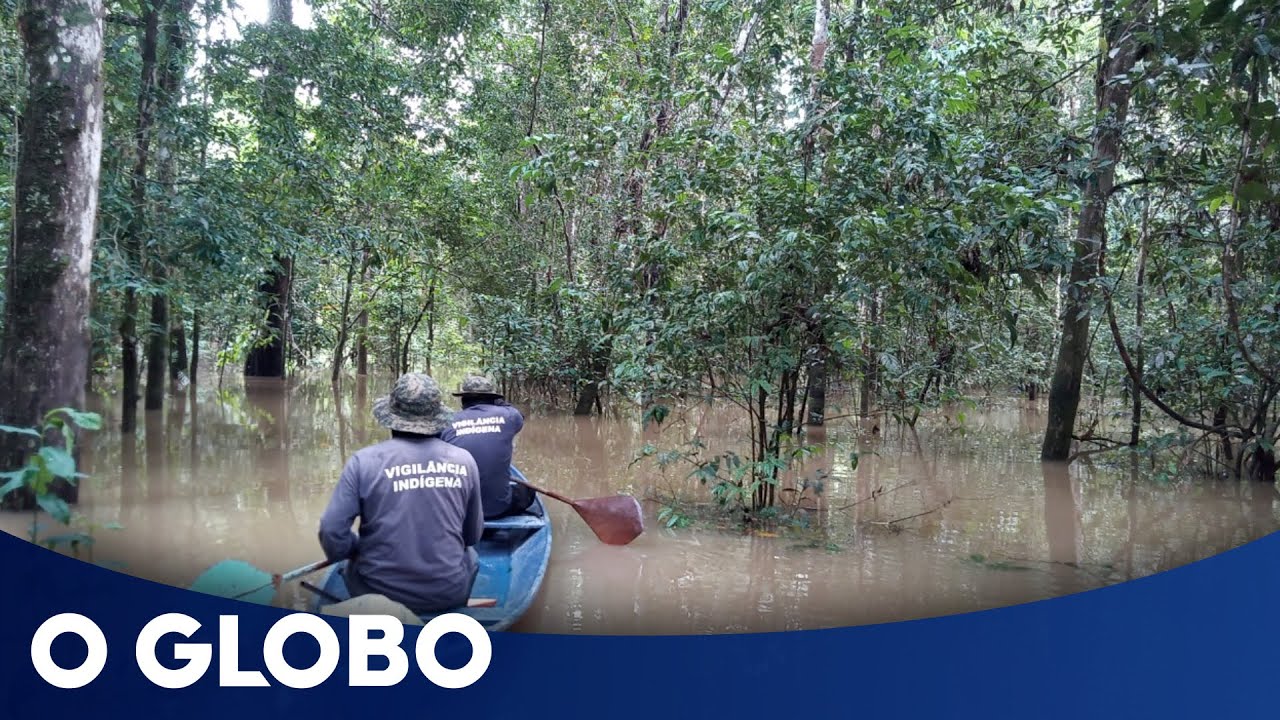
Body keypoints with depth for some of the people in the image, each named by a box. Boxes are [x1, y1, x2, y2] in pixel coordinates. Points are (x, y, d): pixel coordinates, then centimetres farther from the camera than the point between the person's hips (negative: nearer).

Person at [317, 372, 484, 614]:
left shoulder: (364, 461, -12)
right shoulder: (464, 460, -6)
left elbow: (332, 534, -12)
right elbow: (473, 535, 3)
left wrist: (361, 548, 9)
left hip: (381, 594, -1)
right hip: (450, 594, 1)